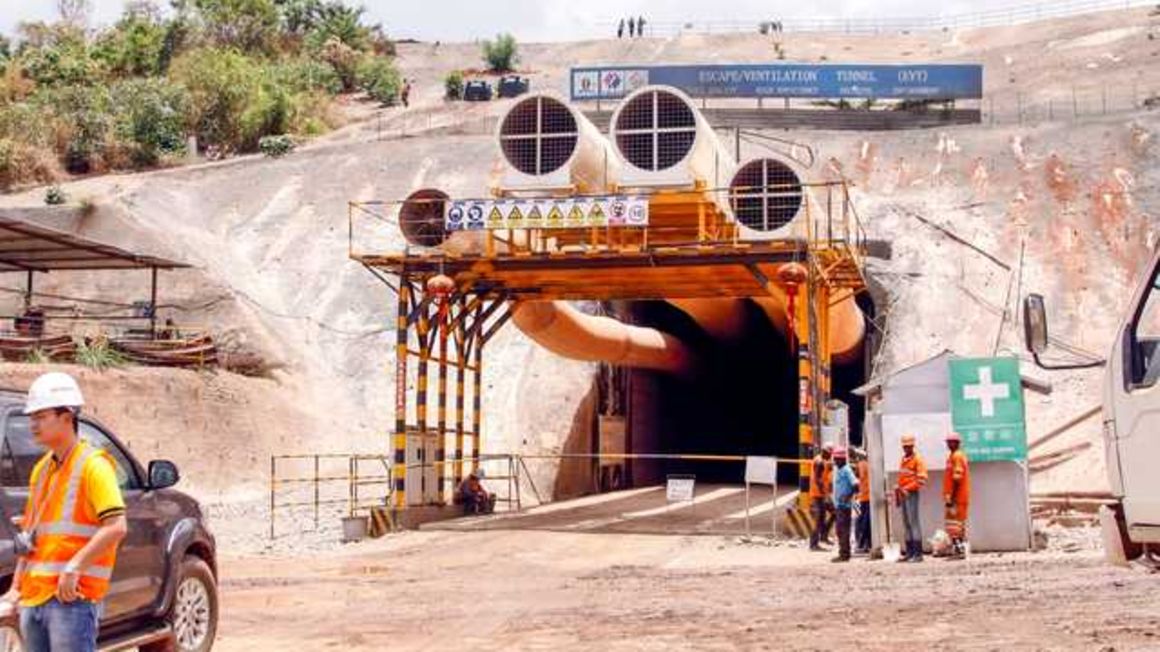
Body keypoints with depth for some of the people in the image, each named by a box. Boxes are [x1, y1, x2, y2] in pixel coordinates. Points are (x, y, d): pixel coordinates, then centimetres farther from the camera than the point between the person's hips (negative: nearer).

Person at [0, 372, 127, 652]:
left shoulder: (92, 465, -8)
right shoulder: (41, 469, 17)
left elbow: (116, 527, -19)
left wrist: (74, 567, -22)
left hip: (72, 597, -8)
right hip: (34, 597, 8)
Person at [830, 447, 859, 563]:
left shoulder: (846, 470, -13)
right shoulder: (836, 469, 14)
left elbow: (855, 485, -21)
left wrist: (848, 497, -21)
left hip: (844, 505, -9)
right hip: (838, 505, 9)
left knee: (843, 530, -7)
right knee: (840, 530, 13)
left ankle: (844, 554, -5)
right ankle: (843, 554, 19)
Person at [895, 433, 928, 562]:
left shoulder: (917, 460, -7)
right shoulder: (903, 460, 18)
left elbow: (921, 480, -14)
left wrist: (907, 489, -18)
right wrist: (899, 489, 14)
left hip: (912, 494, -8)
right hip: (903, 494, 8)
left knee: (914, 522, -10)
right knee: (906, 523, 9)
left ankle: (918, 553, -10)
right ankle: (909, 552, 12)